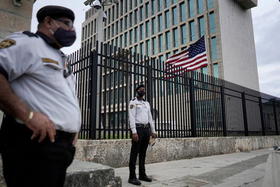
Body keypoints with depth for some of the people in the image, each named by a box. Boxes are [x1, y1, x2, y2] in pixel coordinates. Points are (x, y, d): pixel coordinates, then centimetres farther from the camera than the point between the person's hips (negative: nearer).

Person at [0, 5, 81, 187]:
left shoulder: (62, 60, 23)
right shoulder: (27, 42, -4)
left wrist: (74, 124, 17)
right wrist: (27, 115, -25)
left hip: (63, 145, 9)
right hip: (36, 142, -9)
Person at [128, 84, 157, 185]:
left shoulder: (147, 103, 19)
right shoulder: (133, 102, -3)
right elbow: (132, 117, -12)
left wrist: (153, 131, 12)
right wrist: (134, 132, -22)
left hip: (146, 129, 7)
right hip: (138, 129, -7)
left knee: (143, 153, 11)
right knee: (134, 153, -5)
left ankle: (142, 174, 18)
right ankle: (132, 177, -1)